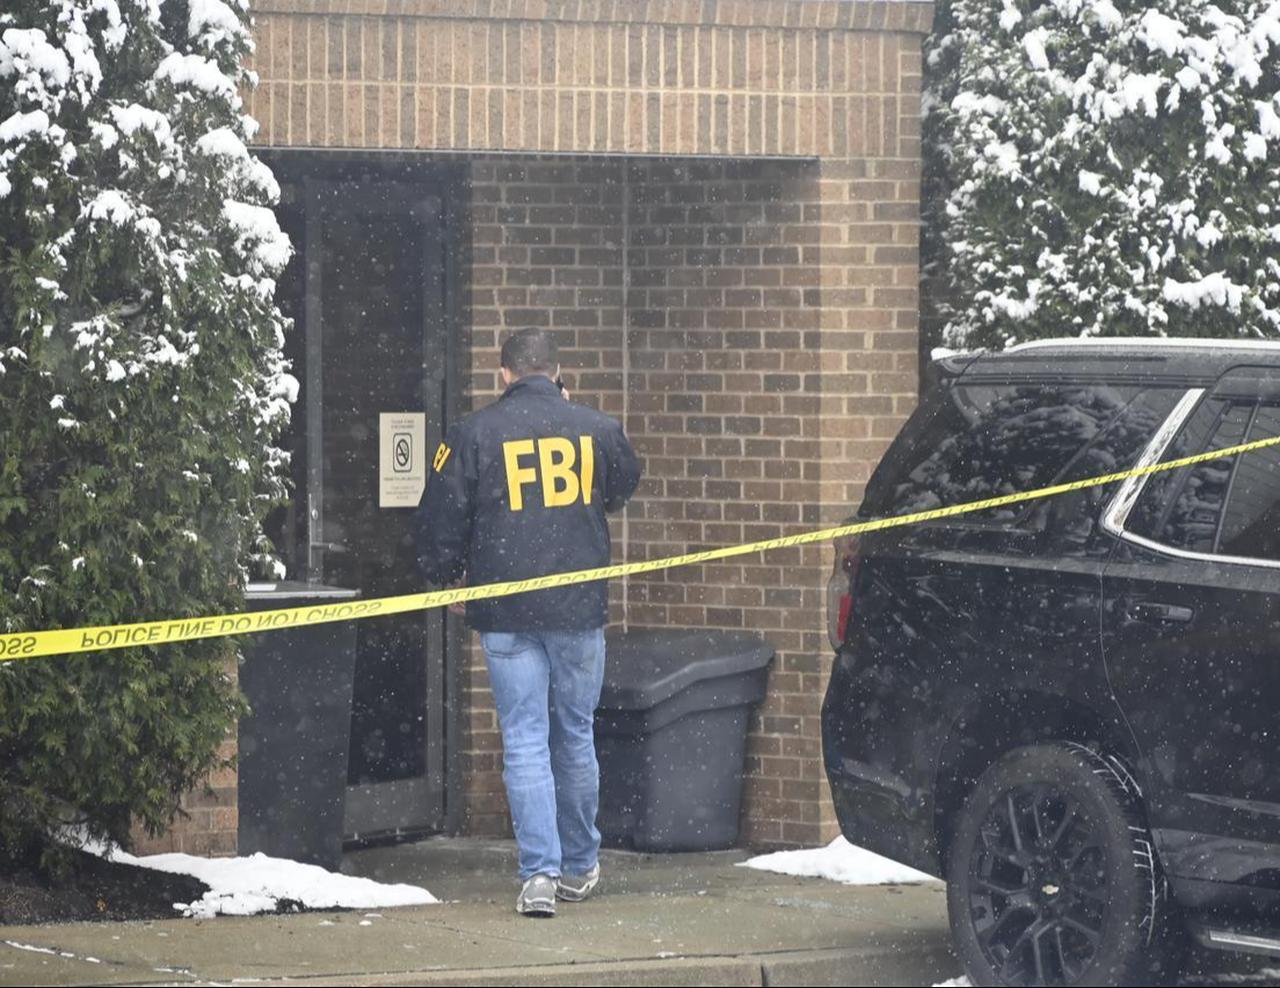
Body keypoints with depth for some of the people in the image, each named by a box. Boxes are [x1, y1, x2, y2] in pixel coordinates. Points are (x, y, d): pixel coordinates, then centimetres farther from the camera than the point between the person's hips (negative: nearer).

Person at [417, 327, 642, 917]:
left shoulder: (472, 435, -5)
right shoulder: (595, 429, 1)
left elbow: (443, 519, 0)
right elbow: (623, 487, 22)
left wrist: (443, 576, 19)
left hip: (505, 611, -2)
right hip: (580, 605, 2)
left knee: (524, 741, -1)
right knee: (576, 736, 15)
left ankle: (539, 872, -10)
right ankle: (579, 867, 25)